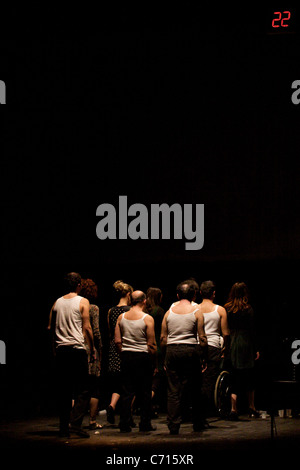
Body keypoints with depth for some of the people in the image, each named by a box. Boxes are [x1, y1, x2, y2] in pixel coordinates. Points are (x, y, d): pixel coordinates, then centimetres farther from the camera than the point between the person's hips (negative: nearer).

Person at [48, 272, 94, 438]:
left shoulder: (57, 303, 12)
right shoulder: (82, 302, -1)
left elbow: (50, 328, 11)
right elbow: (87, 328, -5)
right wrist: (92, 350, 1)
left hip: (60, 350, 5)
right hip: (77, 348, -5)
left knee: (64, 391, 8)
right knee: (83, 390, -2)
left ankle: (64, 427, 6)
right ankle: (75, 423, -15)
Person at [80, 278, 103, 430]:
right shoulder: (93, 308, -6)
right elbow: (96, 332, -10)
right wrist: (100, 352, -3)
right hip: (90, 349, -4)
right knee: (94, 388, 5)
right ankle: (92, 421, 6)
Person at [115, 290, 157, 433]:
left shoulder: (121, 317, 3)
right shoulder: (147, 318, -8)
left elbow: (117, 341, 3)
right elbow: (151, 343, -9)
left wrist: (124, 354, 14)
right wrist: (152, 360, 2)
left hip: (126, 357, 4)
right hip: (143, 357, -4)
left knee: (127, 392, 6)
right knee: (144, 393, 6)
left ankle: (124, 424, 5)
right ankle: (145, 424, 10)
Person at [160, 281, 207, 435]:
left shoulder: (169, 312, 8)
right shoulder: (196, 312, -1)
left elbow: (163, 338, 7)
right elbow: (202, 338, -5)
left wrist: (165, 358, 15)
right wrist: (204, 353, 7)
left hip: (172, 351, 2)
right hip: (190, 350, -2)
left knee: (173, 390, 2)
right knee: (195, 389, 9)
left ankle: (173, 425, -3)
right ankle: (198, 424, 16)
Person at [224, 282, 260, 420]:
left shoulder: (226, 309, 2)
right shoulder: (248, 309, -7)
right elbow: (252, 330, -6)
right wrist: (256, 349, 1)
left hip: (231, 345, 3)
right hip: (245, 346, -3)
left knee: (235, 379, 4)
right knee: (249, 377, 10)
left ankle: (233, 409, -5)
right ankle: (252, 408, 18)